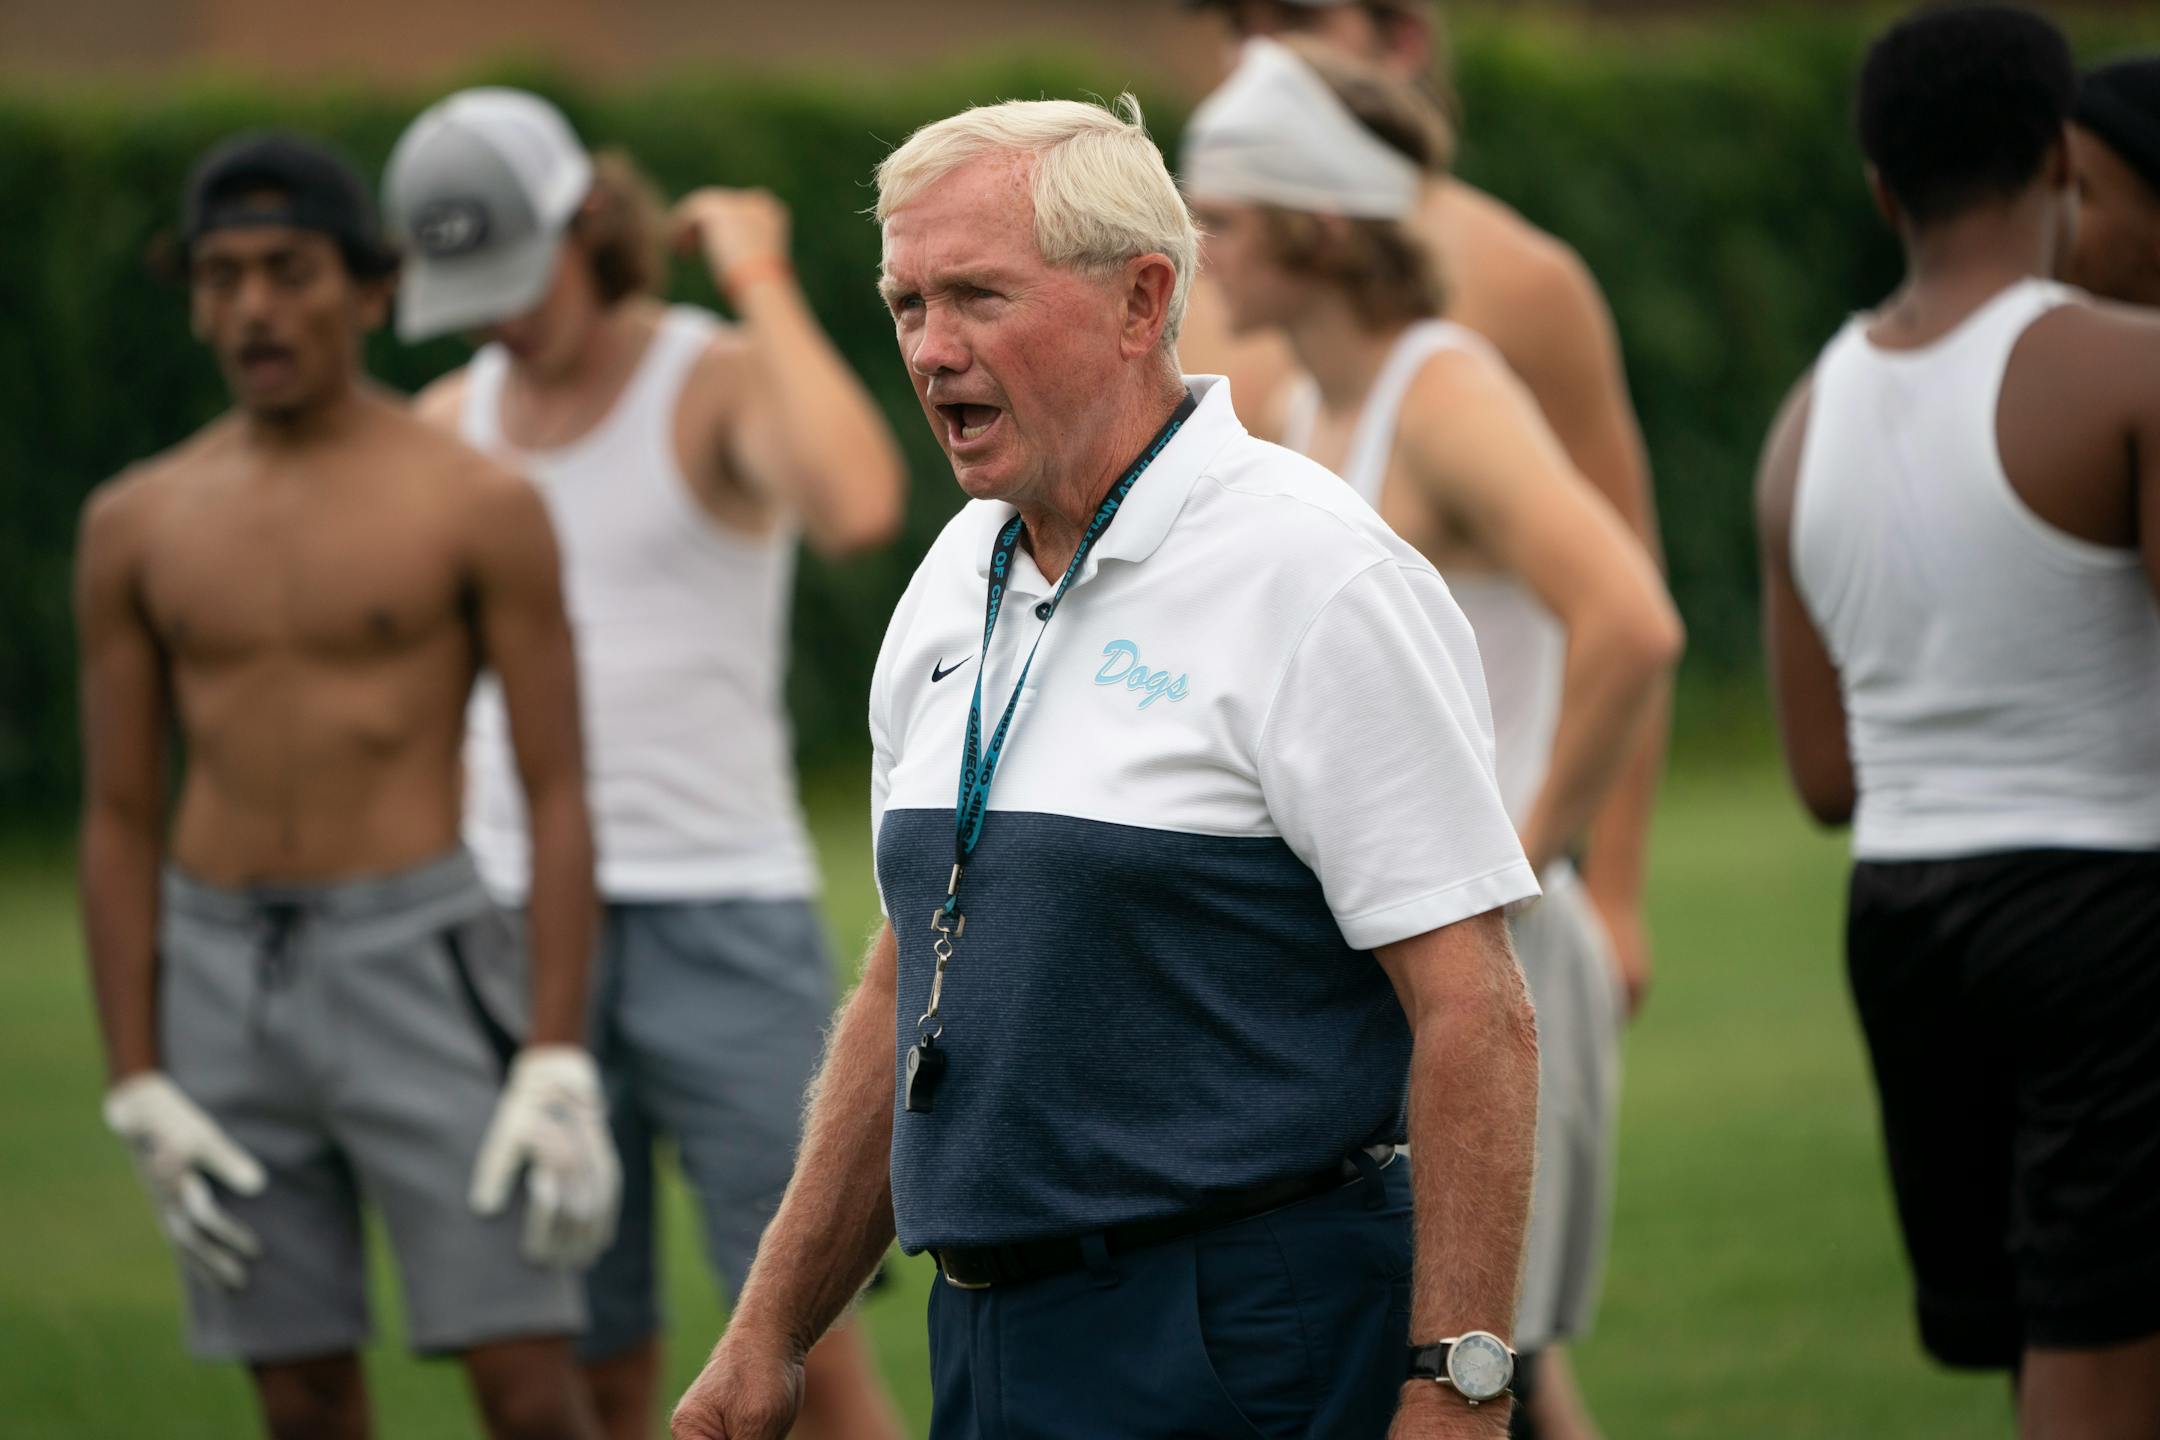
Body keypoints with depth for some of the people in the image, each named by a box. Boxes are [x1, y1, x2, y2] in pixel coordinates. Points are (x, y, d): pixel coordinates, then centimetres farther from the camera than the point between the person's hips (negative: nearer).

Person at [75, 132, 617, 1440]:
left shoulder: (484, 507, -5)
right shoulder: (138, 525, 6)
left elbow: (561, 799, -6)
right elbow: (119, 825, 8)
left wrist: (562, 1074, -14)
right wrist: (142, 1103, 0)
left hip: (420, 976, -3)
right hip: (225, 989, 3)